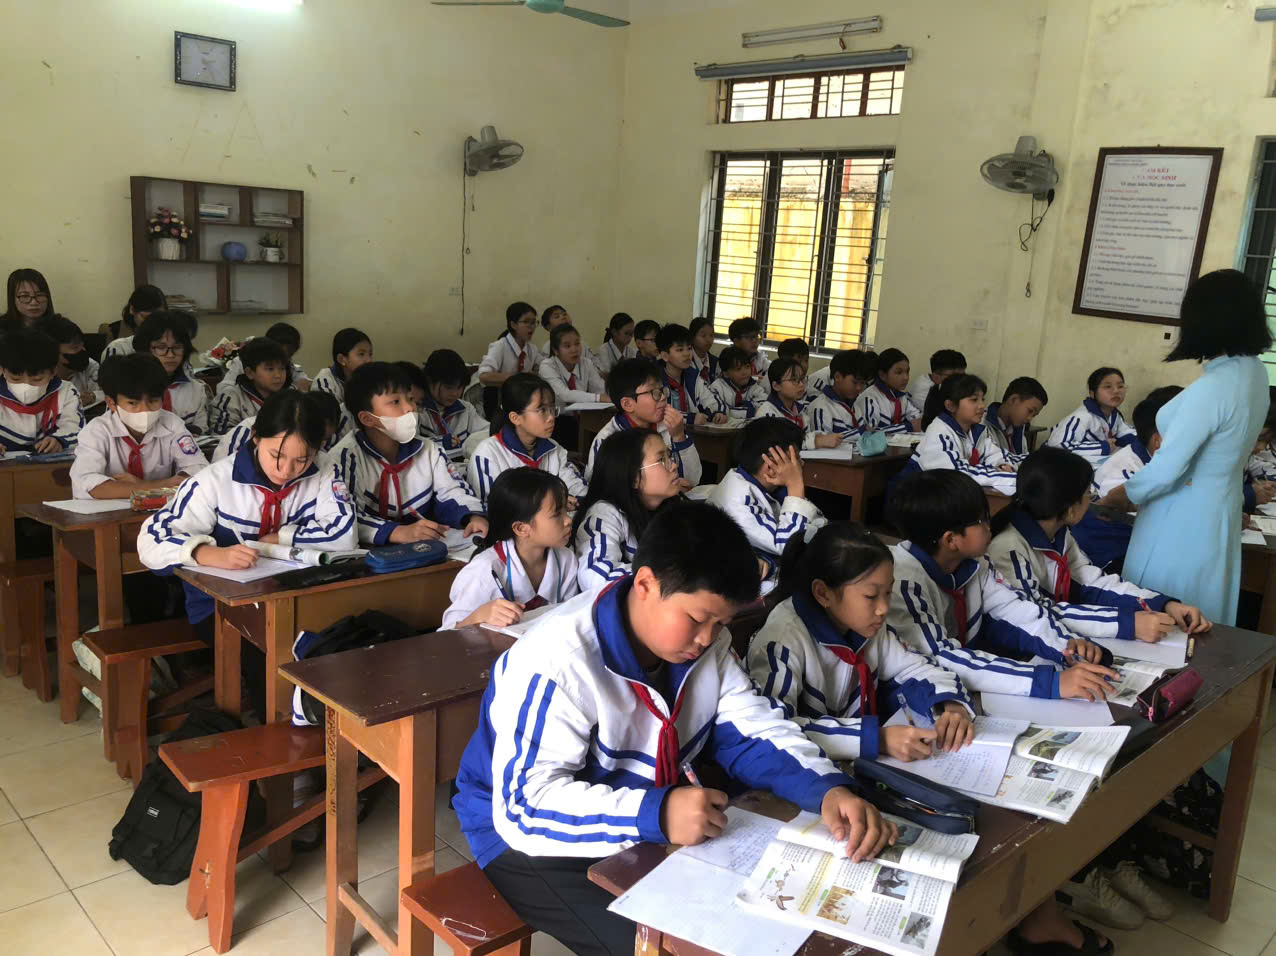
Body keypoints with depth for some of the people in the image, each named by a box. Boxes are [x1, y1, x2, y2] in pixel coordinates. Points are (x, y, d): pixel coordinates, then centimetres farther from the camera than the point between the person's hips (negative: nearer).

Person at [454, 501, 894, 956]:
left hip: (653, 828, 7)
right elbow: (525, 802, -33)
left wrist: (828, 790, -24)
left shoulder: (704, 643, -6)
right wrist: (655, 814, -44)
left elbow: (754, 732, -4)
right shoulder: (557, 662, -30)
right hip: (533, 836, -6)